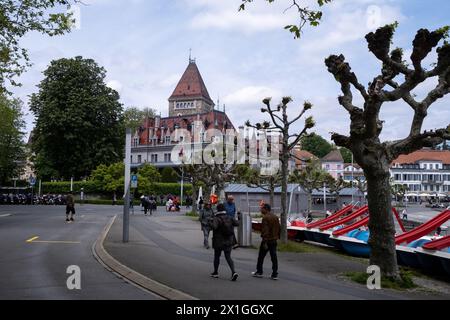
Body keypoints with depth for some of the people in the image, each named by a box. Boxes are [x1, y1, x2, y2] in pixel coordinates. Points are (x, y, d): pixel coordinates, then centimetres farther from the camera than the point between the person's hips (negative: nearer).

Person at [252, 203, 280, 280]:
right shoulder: (275, 217, 10)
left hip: (267, 240, -7)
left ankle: (259, 272, 19)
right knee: (274, 257, 7)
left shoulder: (265, 218, -16)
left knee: (261, 256, 9)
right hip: (274, 240, 7)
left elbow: (265, 231, -21)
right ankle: (275, 274, 6)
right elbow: (278, 229, 14)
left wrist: (265, 242, -22)